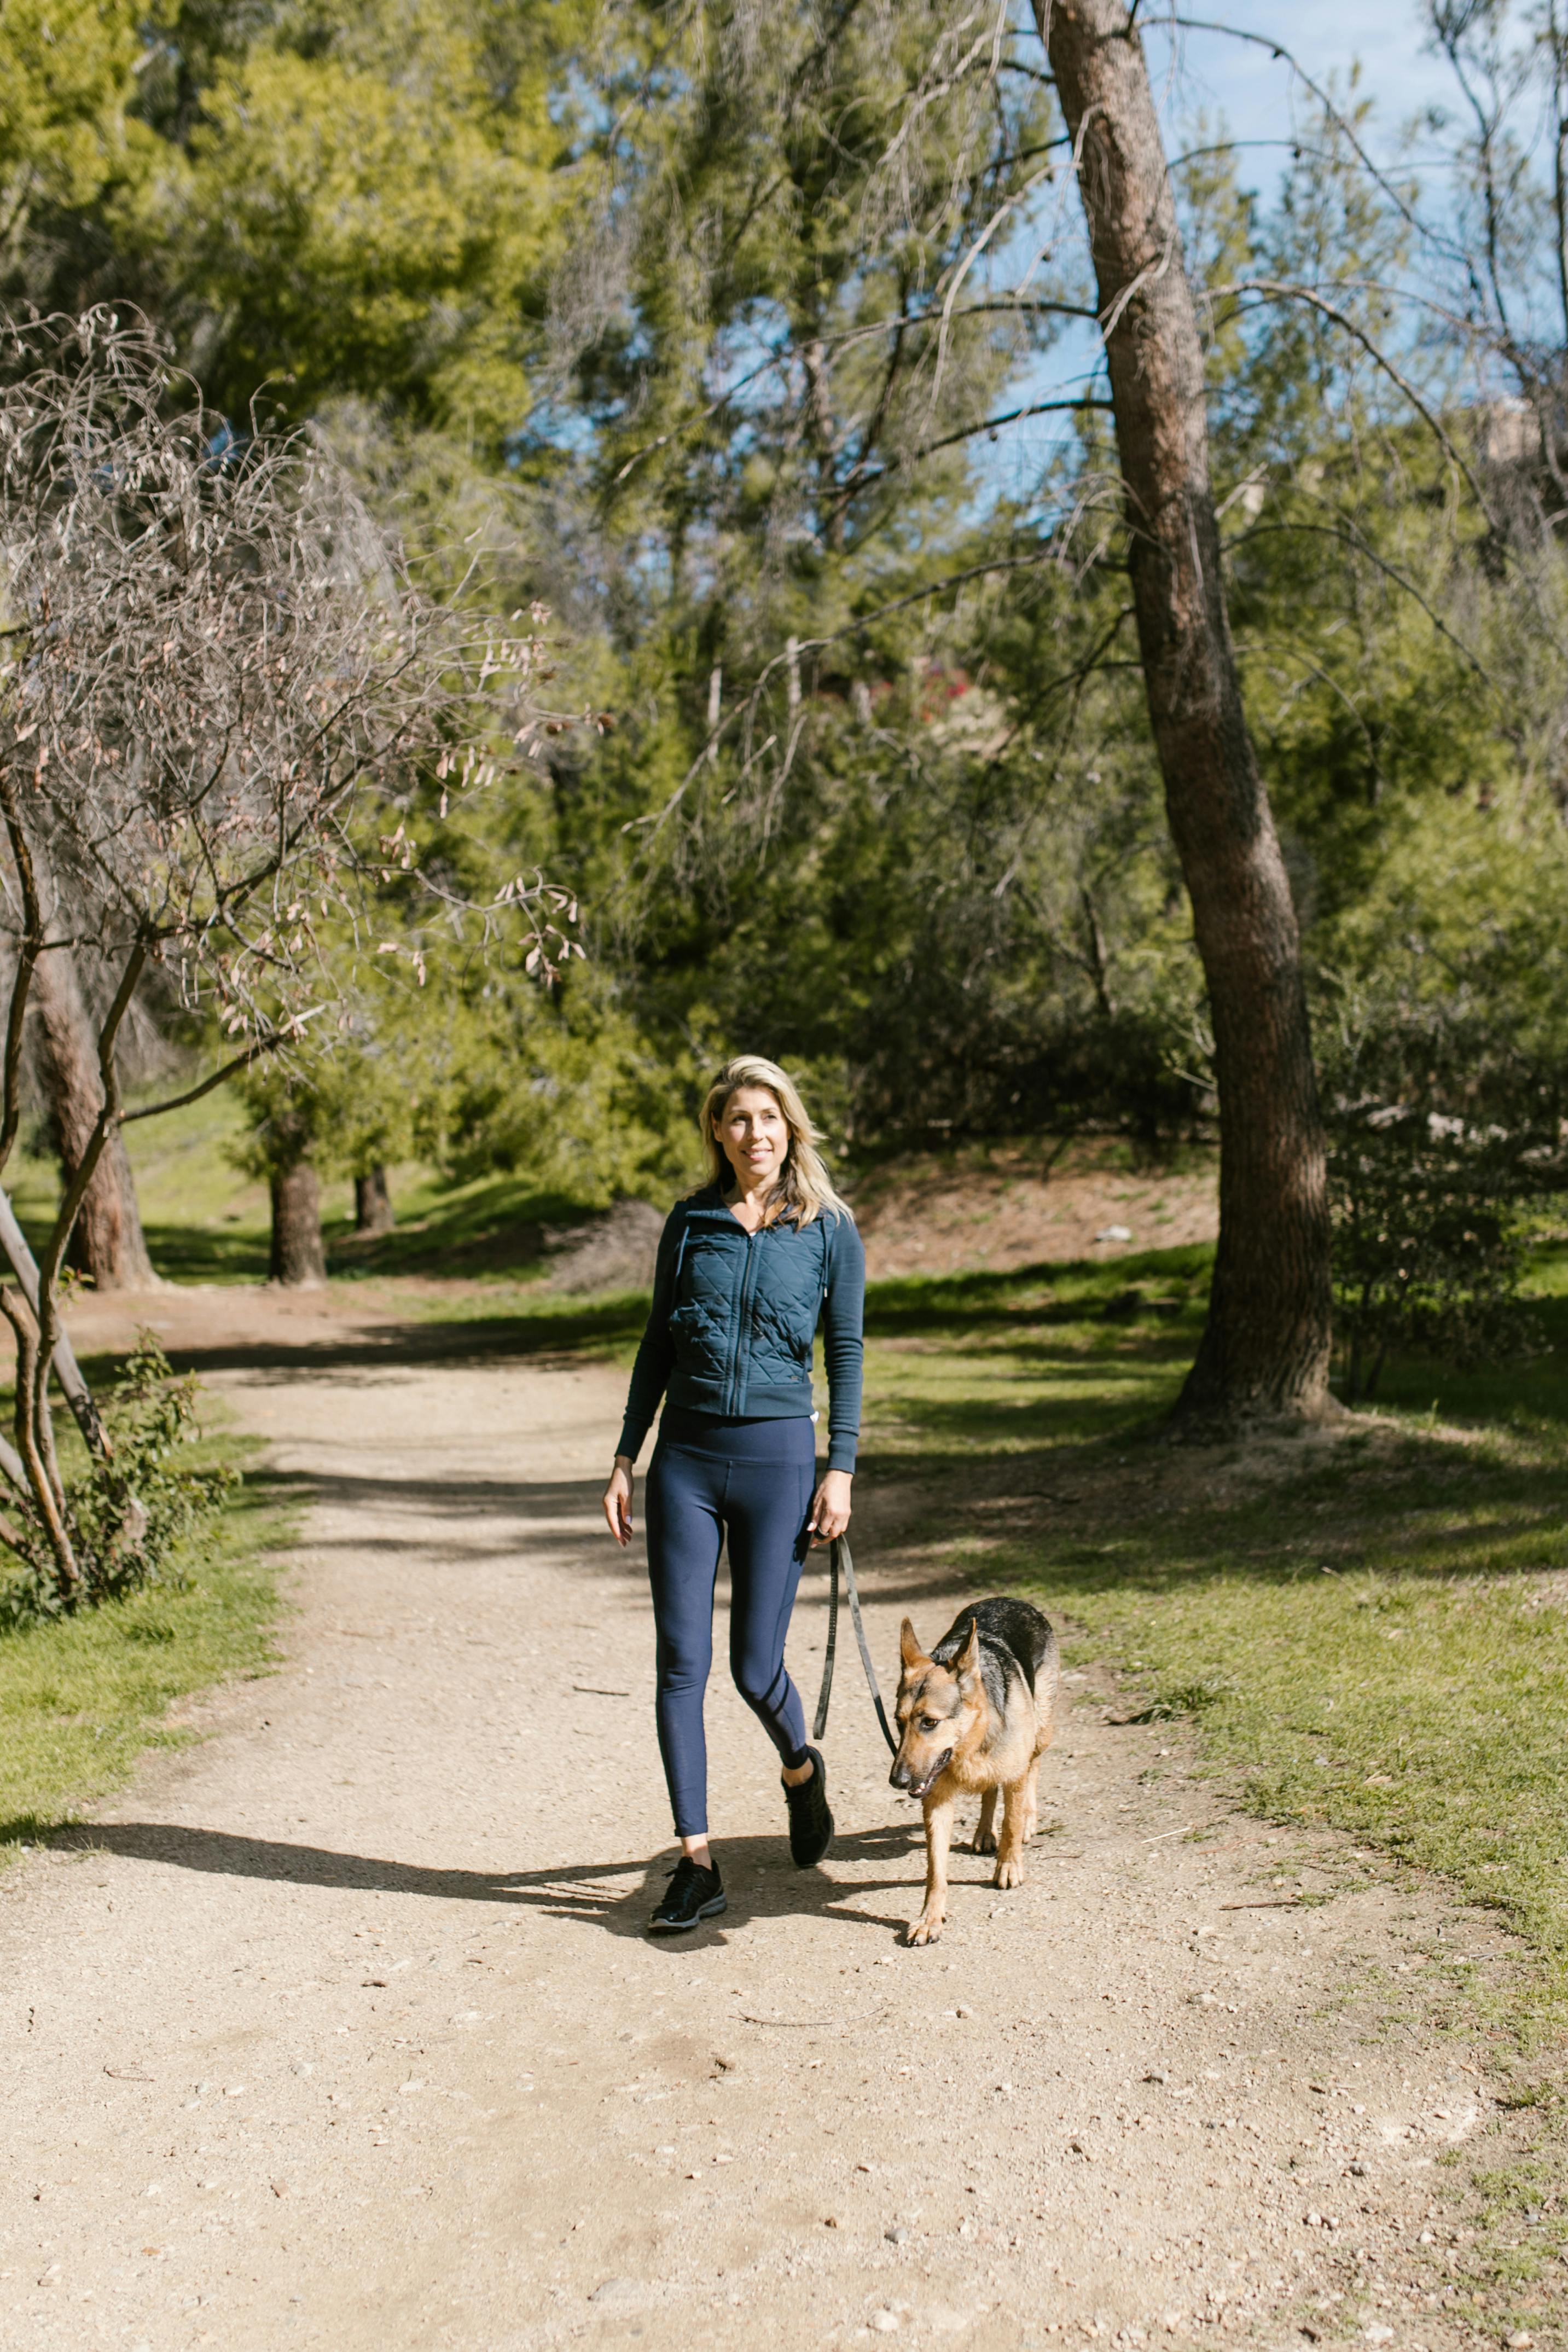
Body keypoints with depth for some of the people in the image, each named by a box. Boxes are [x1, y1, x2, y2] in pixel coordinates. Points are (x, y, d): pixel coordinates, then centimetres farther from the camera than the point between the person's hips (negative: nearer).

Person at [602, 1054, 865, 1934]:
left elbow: (847, 1351, 2)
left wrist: (841, 1470, -6)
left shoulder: (829, 1228, 1)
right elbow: (659, 1344, 11)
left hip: (777, 1456, -2)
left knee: (756, 1665, 1)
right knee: (681, 1663, 1)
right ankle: (697, 1863, 11)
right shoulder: (691, 1221, 7)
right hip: (685, 1457, 3)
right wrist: (627, 1458, 7)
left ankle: (801, 1771, 35)